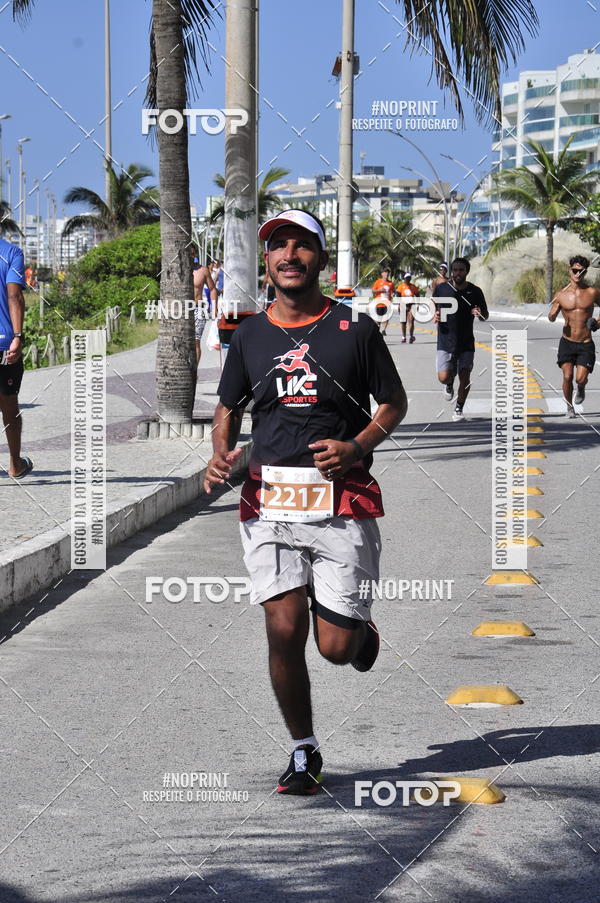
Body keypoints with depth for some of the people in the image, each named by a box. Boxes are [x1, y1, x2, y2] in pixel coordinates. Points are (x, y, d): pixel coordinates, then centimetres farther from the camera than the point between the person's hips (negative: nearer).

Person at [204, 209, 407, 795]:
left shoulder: (354, 329, 1)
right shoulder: (250, 334, 9)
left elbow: (394, 402, 8)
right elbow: (227, 407, 19)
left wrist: (357, 446, -10)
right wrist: (221, 455, -1)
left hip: (343, 501, -2)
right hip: (269, 501, 2)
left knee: (336, 648, -3)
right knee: (283, 632, -7)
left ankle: (361, 628, 36)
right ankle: (304, 753, 11)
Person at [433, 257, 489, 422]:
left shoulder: (475, 291, -1)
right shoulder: (441, 289, -1)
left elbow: (486, 315, 9)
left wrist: (479, 314, -15)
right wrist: (434, 316, -11)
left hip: (466, 343, 0)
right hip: (445, 342, 0)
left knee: (464, 377, -5)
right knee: (443, 377, -10)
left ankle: (459, 409, 14)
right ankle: (449, 384, 28)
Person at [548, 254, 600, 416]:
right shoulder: (561, 295, 1)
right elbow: (551, 318, 5)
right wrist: (553, 314, -19)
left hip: (586, 344, 0)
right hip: (567, 342, 1)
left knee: (581, 378, -11)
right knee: (567, 376, -12)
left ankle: (581, 389, 27)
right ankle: (569, 406, 12)